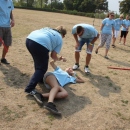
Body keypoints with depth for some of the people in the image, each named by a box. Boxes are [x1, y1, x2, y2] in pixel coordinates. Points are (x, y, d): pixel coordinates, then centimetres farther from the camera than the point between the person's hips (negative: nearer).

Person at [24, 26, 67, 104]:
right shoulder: (60, 39, 18)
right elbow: (53, 56, 12)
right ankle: (30, 89, 1)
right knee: (42, 68, 6)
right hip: (40, 45, -7)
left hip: (29, 39, 7)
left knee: (38, 62, 28)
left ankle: (40, 78, 44)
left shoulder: (48, 28, 34)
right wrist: (59, 58, 35)